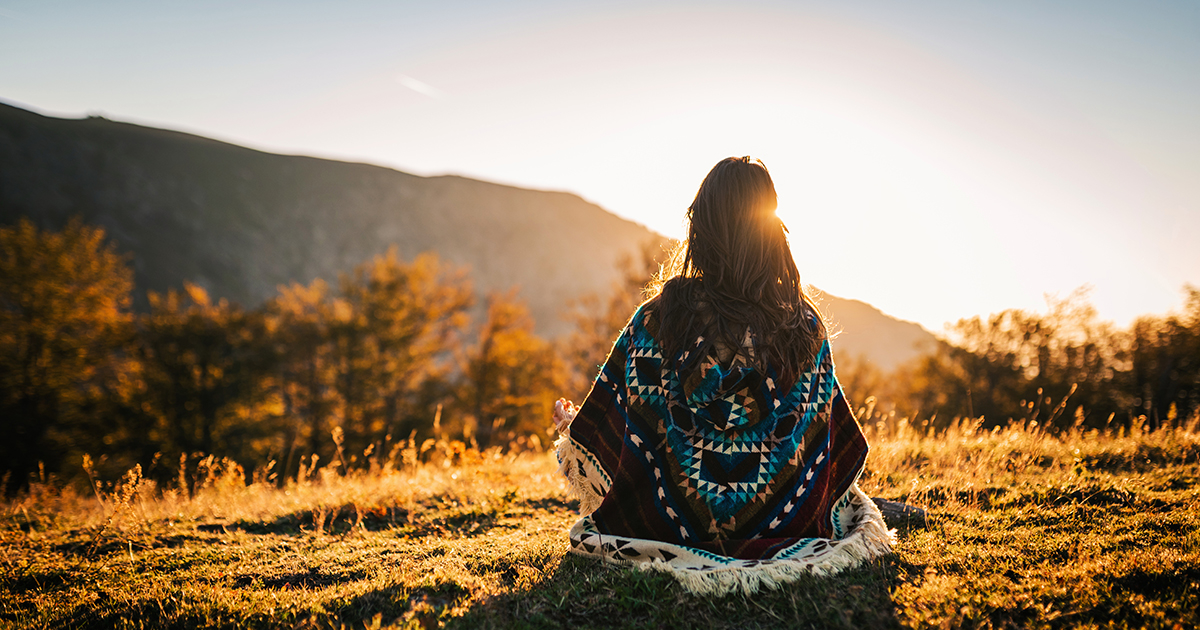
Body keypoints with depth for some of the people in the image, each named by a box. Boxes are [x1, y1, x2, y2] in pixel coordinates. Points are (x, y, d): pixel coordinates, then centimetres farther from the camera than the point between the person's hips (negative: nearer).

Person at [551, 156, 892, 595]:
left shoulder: (661, 317, -16)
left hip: (682, 523, -1)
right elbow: (838, 442, 2)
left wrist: (568, 426, 19)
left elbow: (605, 430, -6)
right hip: (783, 522, 1)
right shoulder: (804, 324, -10)